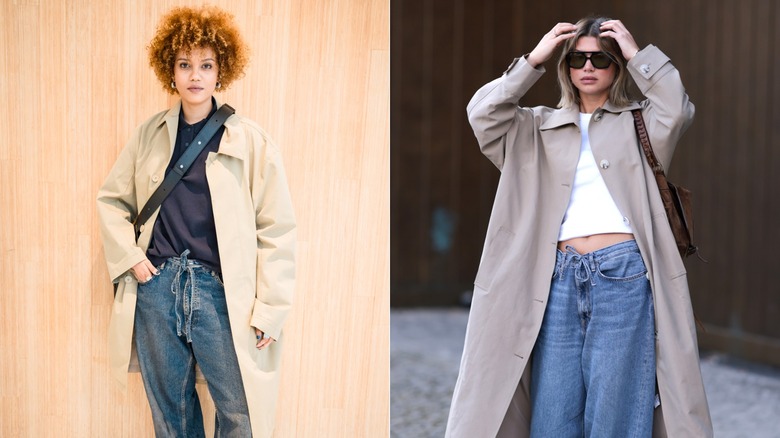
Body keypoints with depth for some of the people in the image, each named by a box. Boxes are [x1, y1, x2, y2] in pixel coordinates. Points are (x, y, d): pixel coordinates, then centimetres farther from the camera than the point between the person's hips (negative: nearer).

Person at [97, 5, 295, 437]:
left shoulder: (251, 141, -5)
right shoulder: (149, 135, 6)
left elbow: (277, 230, -5)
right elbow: (111, 199, 17)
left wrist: (270, 310, -8)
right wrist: (128, 257, 2)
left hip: (221, 294, -3)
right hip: (156, 288, 3)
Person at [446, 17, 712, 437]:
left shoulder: (639, 123, 13)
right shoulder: (541, 128, 17)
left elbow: (676, 109, -8)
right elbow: (483, 114, 2)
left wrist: (638, 54, -1)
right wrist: (533, 60, 1)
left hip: (624, 275, -2)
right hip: (561, 278, 3)